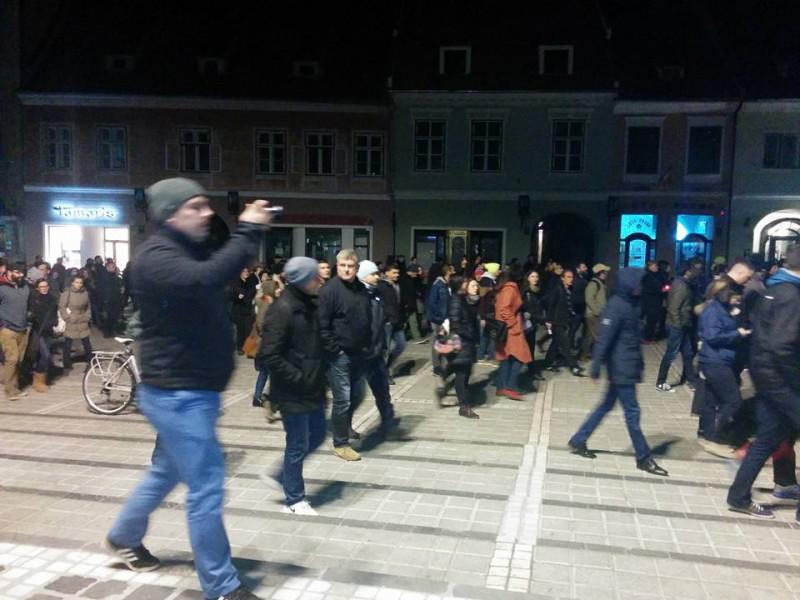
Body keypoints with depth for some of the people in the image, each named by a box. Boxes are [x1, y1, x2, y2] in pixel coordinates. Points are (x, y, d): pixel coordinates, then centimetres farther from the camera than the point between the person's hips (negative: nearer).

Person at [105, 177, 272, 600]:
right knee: (206, 488, -4)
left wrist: (250, 231, -1)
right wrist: (246, 233, -32)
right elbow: (205, 279, -37)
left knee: (168, 471, 26)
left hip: (193, 388, 10)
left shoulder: (191, 250, 12)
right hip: (177, 392, -10)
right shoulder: (156, 255, -20)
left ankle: (123, 538, 49)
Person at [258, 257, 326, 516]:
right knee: (298, 445, 5)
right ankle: (295, 500, 25)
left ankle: (281, 476, 37)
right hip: (293, 392, -9)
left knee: (317, 436, 19)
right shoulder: (283, 310, -21)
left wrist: (319, 375, 9)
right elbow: (268, 356, -24)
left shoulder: (309, 305, 6)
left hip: (313, 388, 9)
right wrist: (298, 378, -19)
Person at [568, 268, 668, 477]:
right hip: (621, 367, -9)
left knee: (607, 405, 15)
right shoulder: (617, 305, -17)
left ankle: (578, 441, 25)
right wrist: (596, 366, -21)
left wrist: (639, 363, 20)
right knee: (632, 411, 1)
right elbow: (604, 338, -20)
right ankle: (644, 458, 12)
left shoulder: (631, 304, 11)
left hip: (627, 366, 9)